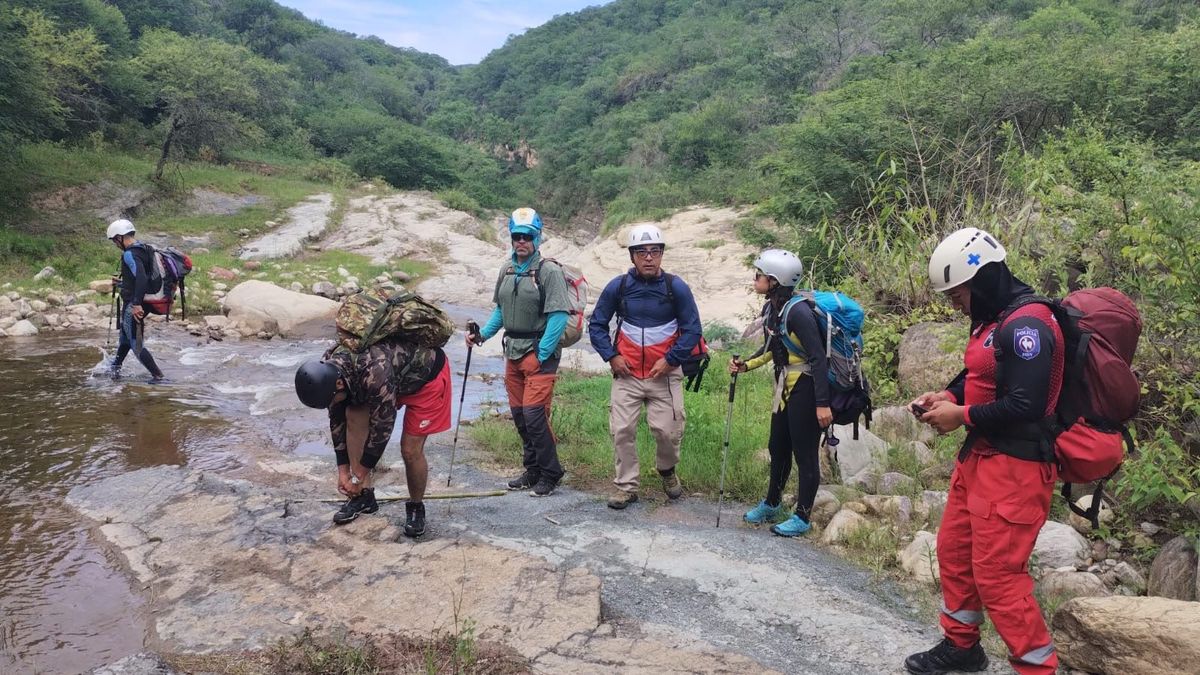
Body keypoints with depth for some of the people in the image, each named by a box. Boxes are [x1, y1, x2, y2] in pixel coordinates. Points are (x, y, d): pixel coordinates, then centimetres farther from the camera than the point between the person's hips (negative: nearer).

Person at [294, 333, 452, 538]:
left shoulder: (375, 375, -40)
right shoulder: (328, 370, -16)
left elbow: (381, 428, -29)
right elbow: (337, 420, -4)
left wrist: (358, 476, -18)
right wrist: (343, 470, -2)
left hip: (428, 374, -7)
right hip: (396, 374, 7)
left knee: (410, 450, -12)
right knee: (354, 416, -9)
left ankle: (416, 506, 14)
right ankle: (365, 495, 4)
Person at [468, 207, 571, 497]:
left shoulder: (549, 271, -12)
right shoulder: (507, 269, 10)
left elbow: (559, 316, -17)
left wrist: (542, 354, -18)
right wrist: (482, 334, 7)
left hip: (539, 353, -7)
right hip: (513, 352, 8)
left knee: (534, 414, -10)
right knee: (519, 414, 12)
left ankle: (550, 473, 6)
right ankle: (532, 470, 26)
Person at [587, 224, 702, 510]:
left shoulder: (676, 287, -5)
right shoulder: (617, 287, -2)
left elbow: (692, 329, -1)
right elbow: (596, 324, 7)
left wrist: (670, 360, -10)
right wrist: (611, 356, -4)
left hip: (665, 374, -1)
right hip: (626, 373, 1)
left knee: (668, 431, 0)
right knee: (622, 430, -2)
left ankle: (667, 470, 31)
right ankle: (626, 485, 15)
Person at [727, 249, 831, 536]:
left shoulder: (798, 312, -23)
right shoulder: (769, 309, 3)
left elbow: (818, 358, -23)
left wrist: (822, 403, -25)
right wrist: (745, 365, 2)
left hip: (807, 388, -9)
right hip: (786, 386, 9)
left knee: (804, 452, 3)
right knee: (777, 447, 19)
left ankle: (803, 516, 16)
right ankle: (772, 503, 37)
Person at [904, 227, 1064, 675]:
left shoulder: (1025, 325, -22)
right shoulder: (993, 320, 10)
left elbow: (1025, 406, -27)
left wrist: (962, 416, -16)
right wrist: (948, 395, 4)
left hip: (1015, 467, -10)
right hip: (981, 457, 11)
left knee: (996, 573, -5)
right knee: (954, 551, 18)